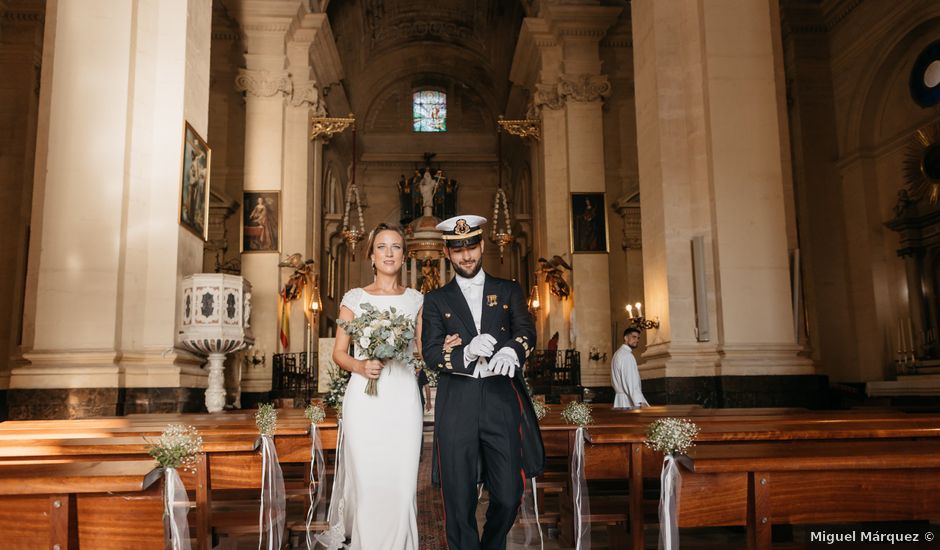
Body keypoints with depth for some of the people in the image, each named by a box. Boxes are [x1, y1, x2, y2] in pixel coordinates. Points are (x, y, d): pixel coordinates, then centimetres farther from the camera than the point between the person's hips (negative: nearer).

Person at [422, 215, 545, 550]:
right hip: (456, 406, 0)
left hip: (503, 402, 1)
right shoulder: (436, 300, 12)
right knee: (459, 503, 2)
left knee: (508, 497, 5)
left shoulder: (509, 292, 14)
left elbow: (527, 331, -3)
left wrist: (511, 350, -27)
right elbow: (431, 354, 0)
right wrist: (465, 353, -21)